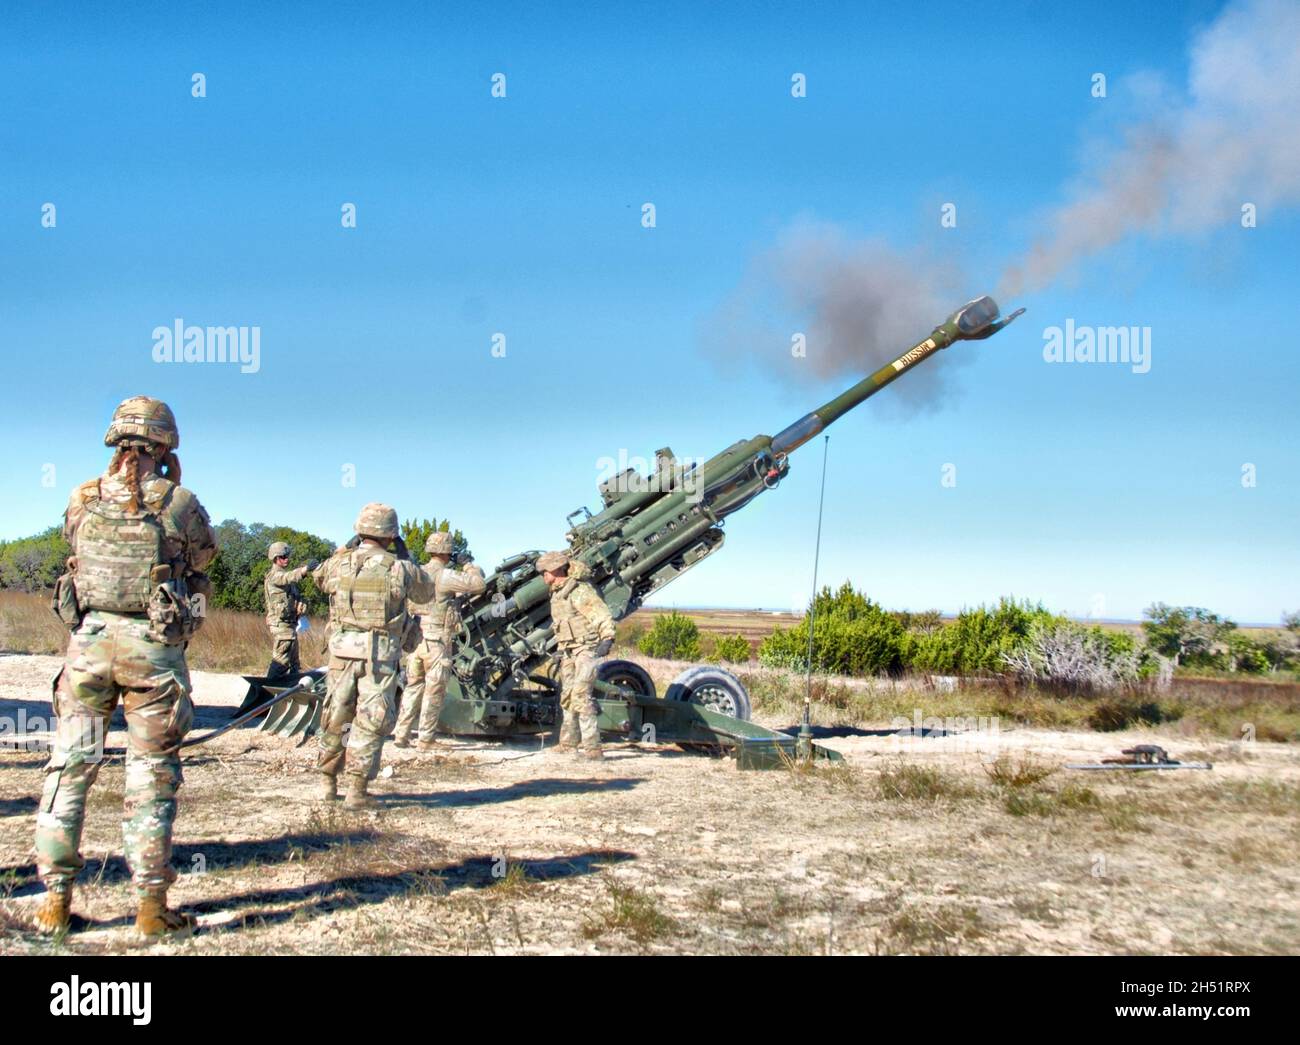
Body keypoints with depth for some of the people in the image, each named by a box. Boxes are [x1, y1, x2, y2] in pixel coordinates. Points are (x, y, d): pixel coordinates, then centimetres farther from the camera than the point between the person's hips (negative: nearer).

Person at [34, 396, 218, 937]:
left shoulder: (81, 500, 3)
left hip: (89, 638, 3)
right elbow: (203, 558, 11)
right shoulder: (179, 503, -5)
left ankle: (55, 899, 13)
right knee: (150, 777, 5)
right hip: (153, 647, -2)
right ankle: (151, 905, 8)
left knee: (69, 768, 11)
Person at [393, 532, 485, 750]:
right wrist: (472, 569, 6)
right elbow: (477, 584, -17)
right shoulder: (444, 575, -13)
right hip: (437, 640, -7)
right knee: (434, 691, 2)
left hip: (416, 638, 7)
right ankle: (426, 739, 5)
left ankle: (402, 734, 13)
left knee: (413, 687, 14)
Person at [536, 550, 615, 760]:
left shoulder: (580, 591, -17)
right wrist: (559, 648, 30)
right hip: (567, 651, 10)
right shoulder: (556, 593, 12)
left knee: (581, 696, -18)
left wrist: (607, 639, -34)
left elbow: (604, 616, -22)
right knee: (567, 696, 16)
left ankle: (593, 748, -18)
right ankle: (568, 743, 28)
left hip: (586, 648, -10)